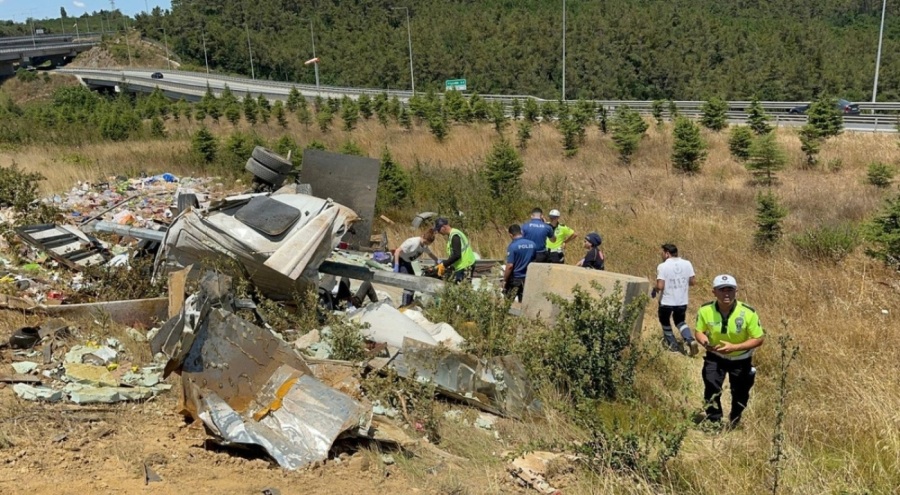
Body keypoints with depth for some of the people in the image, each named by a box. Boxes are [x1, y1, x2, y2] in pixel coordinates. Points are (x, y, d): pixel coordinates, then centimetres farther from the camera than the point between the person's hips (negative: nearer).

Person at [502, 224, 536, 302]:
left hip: (515, 279, -5)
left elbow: (510, 266, -18)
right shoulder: (532, 244, 0)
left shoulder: (512, 246, -16)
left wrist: (505, 280, -9)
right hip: (528, 278, 5)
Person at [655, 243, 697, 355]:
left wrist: (655, 289, 0)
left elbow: (660, 286, -21)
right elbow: (692, 282, 2)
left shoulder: (662, 266, -16)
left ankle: (672, 344, 30)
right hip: (682, 302, 4)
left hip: (666, 302, -4)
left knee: (665, 321, 21)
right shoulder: (687, 264, -2)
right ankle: (690, 340, 1)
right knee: (680, 322, 23)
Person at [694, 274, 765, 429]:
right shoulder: (705, 310, -24)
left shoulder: (748, 313, -30)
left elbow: (759, 339, -21)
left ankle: (735, 420, 45)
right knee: (711, 387, -14)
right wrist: (705, 342, -32)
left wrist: (734, 347, -34)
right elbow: (698, 331, -7)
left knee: (740, 392, 16)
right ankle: (714, 421, 8)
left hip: (741, 358, 0)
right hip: (715, 356, 0)